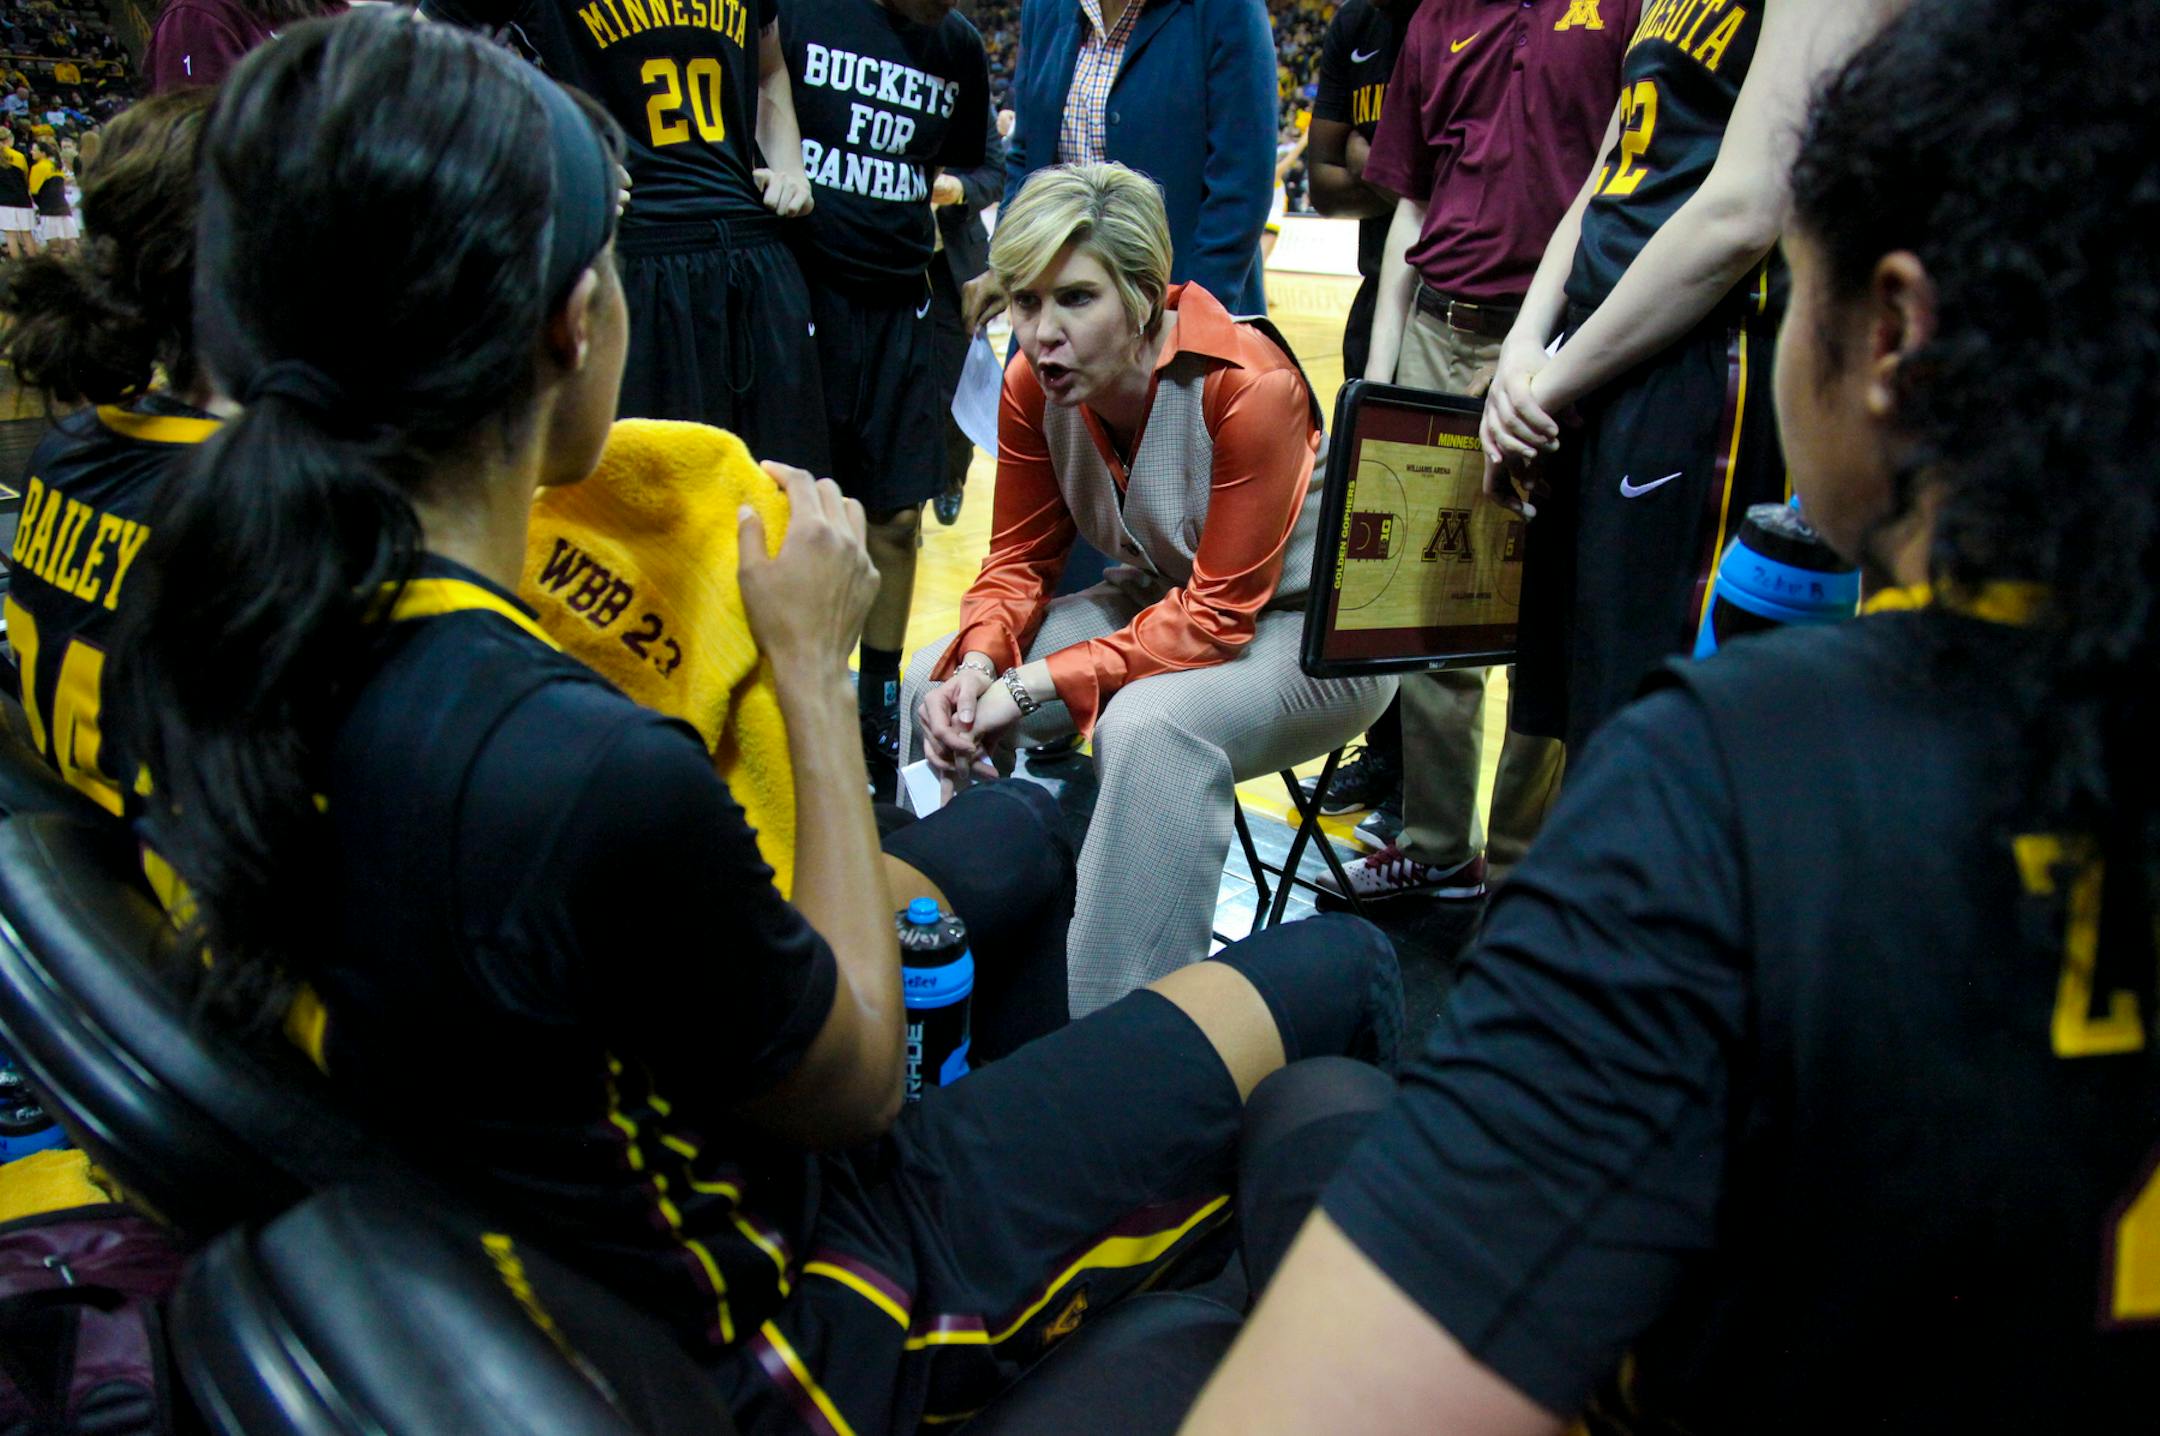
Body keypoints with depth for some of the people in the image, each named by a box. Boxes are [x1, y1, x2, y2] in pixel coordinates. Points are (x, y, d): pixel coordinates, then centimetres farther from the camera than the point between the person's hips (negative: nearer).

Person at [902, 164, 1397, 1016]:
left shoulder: (1249, 387, -29)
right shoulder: (1033, 384, -11)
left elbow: (1220, 617, -26)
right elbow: (1018, 558, -2)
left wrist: (1036, 684, -30)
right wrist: (977, 668, -24)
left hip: (1312, 630, -6)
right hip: (1162, 601, 7)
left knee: (1148, 724, -36)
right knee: (935, 684, -8)